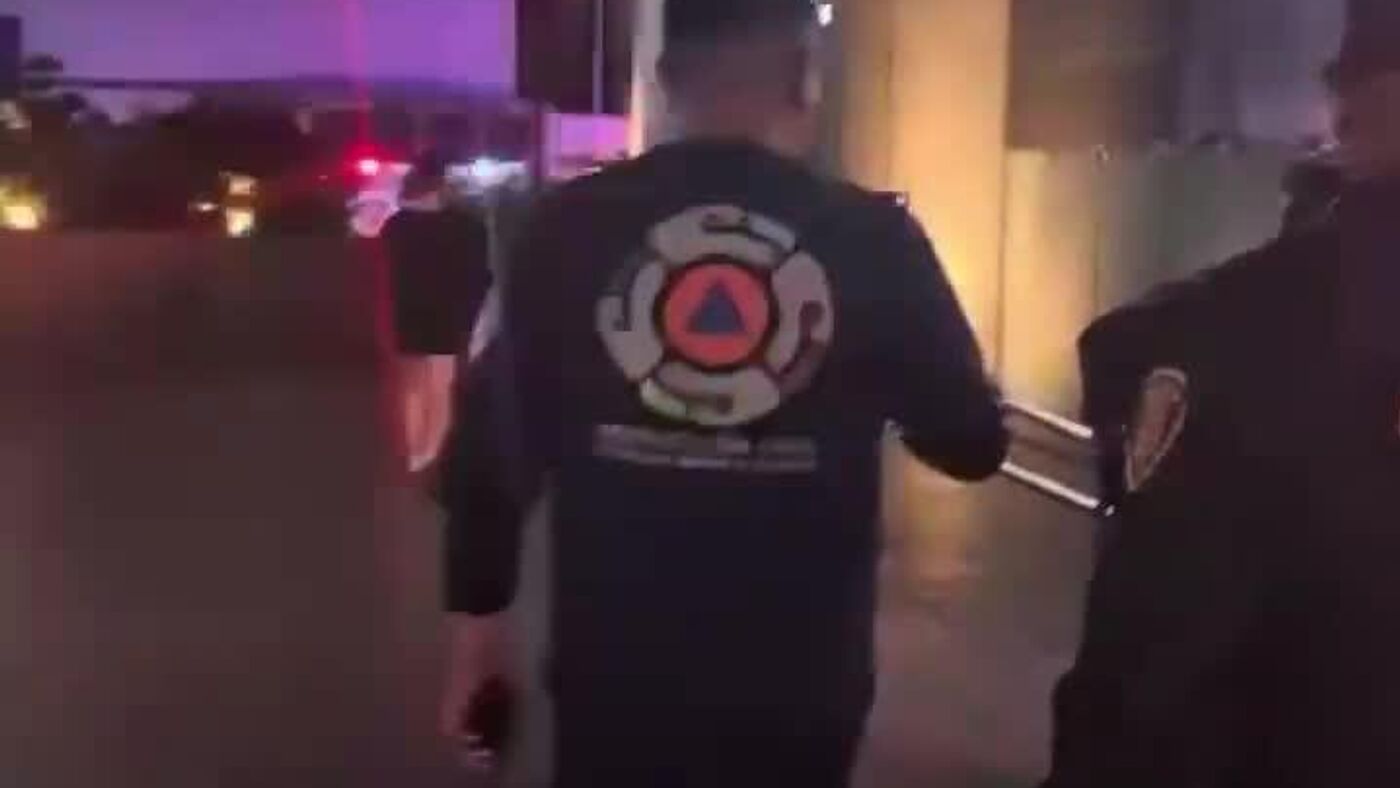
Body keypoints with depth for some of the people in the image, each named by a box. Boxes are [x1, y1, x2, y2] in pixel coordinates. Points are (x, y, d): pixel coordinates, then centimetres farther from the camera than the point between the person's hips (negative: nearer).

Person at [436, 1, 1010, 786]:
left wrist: (479, 611, 10)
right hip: (800, 680, 0)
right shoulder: (873, 238, -9)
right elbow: (972, 442, -2)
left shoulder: (570, 228, -7)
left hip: (615, 671, 0)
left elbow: (495, 439, -2)